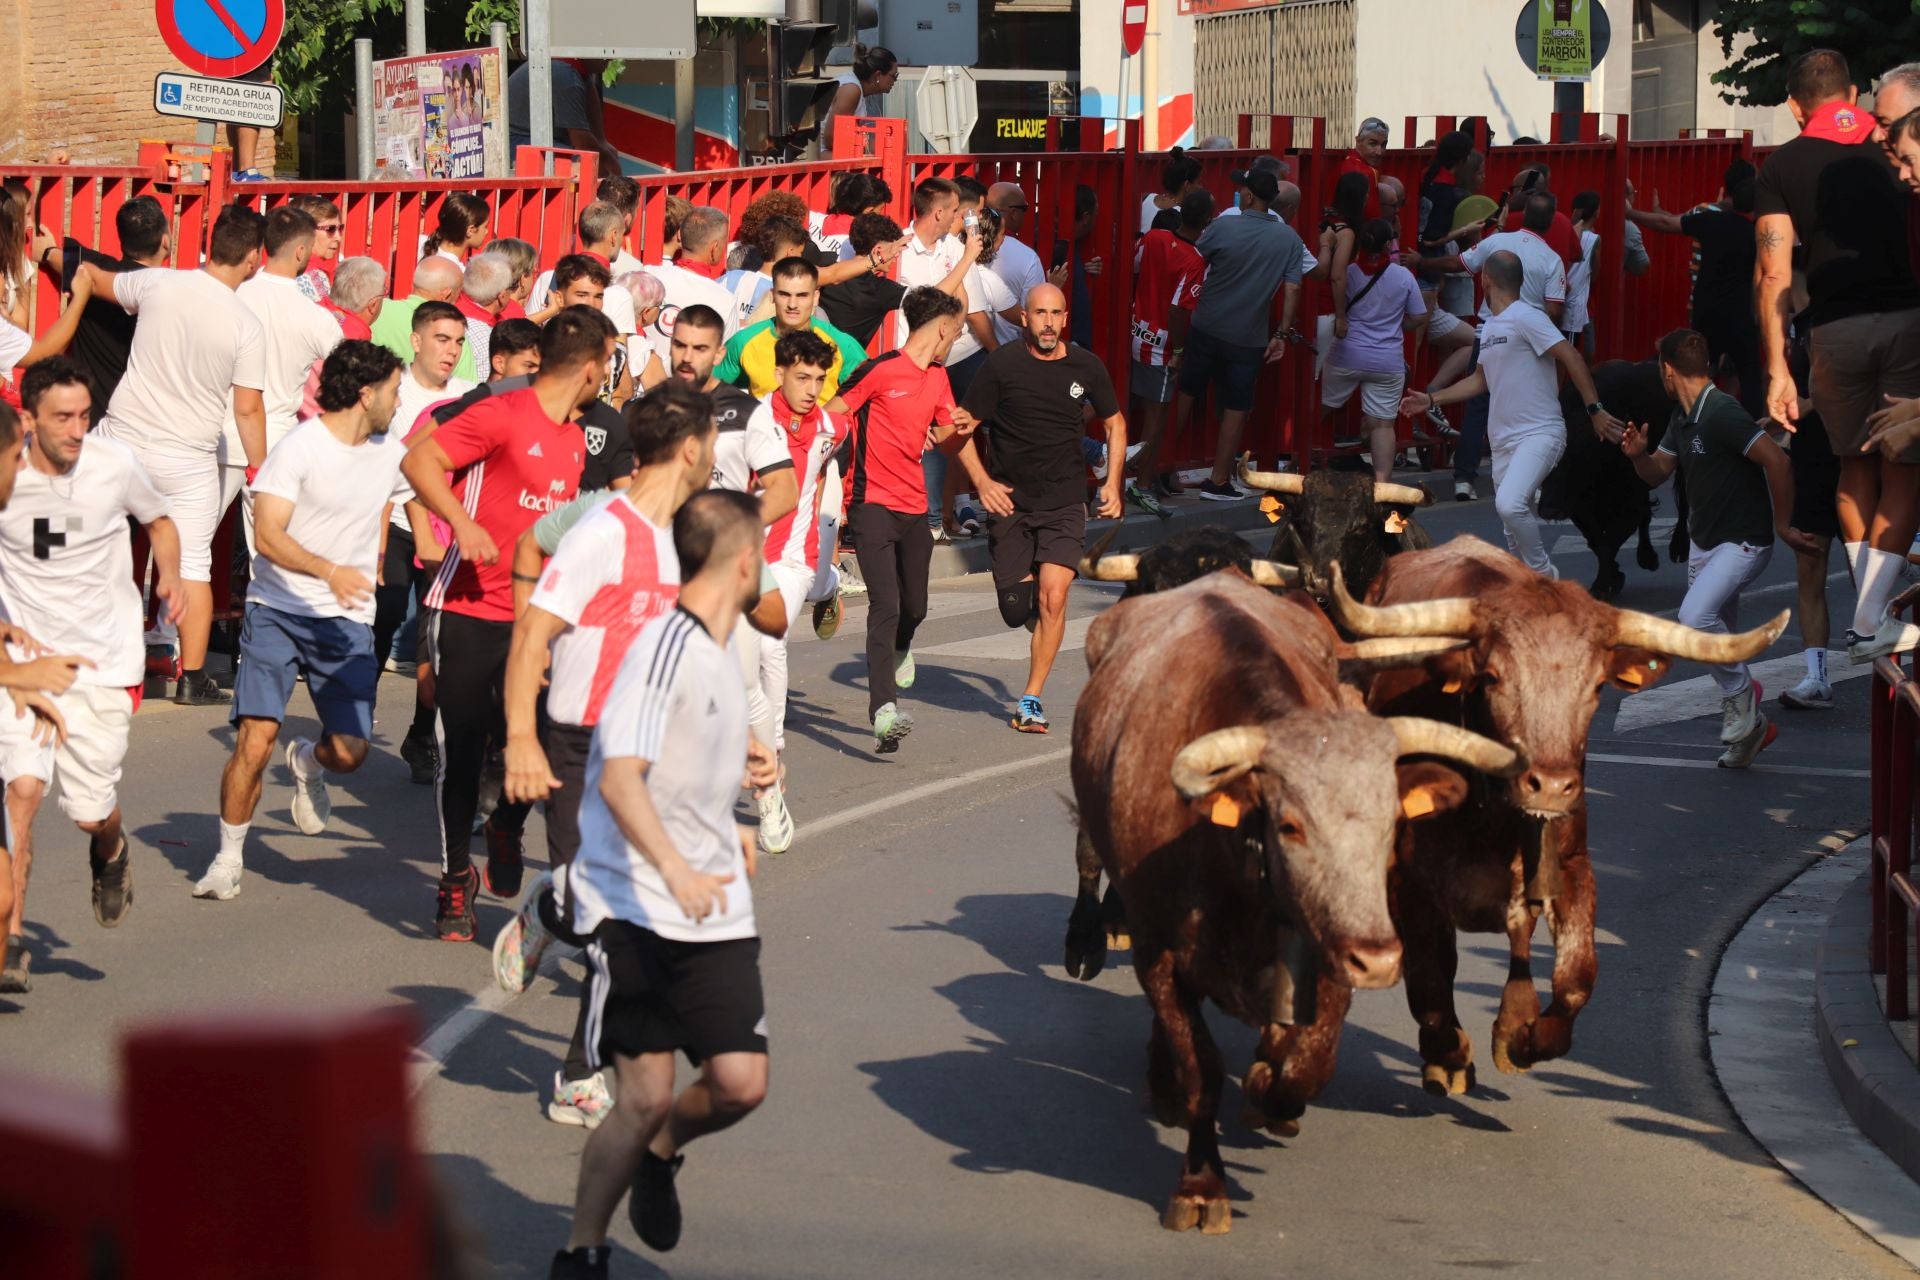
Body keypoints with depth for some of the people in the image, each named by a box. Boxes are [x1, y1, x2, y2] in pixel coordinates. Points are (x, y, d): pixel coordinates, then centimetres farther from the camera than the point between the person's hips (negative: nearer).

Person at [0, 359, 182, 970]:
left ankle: (111, 853, 42)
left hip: (105, 660, 1)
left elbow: (159, 520, 13)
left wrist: (170, 576, -4)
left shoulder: (115, 464, -8)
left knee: (89, 811, 3)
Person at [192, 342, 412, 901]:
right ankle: (229, 856, 6)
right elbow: (268, 535, -18)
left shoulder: (390, 457, 9)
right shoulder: (299, 448, -10)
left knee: (351, 751, -9)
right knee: (256, 739, -15)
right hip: (278, 610, -4)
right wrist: (330, 571, -32)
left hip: (347, 622, 4)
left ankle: (308, 761, 30)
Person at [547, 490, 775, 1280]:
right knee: (645, 1096, -7)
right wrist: (676, 872, -33)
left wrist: (737, 769, 24)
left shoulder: (715, 653, 14)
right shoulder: (666, 645, -13)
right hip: (634, 910, -7)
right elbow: (618, 777, -23)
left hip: (714, 914, 7)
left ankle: (660, 1153, 24)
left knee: (740, 1082, -7)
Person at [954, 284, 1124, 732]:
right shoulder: (1003, 364, -7)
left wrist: (1112, 483, 6)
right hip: (1010, 502, 0)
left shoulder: (1085, 366, 0)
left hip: (1065, 502, 0)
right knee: (1016, 611, 3)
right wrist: (982, 482, -15)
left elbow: (1114, 422, 17)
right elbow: (963, 428, -2)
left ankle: (1032, 698, -7)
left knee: (1053, 596, -18)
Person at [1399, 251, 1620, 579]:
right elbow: (1480, 381, 29)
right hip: (1503, 440, 9)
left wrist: (1595, 409, -21)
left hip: (1539, 434, -9)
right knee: (1516, 528, 10)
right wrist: (1430, 400, 27)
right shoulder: (1489, 326, 17)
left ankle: (1544, 573, -11)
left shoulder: (1525, 318, -11)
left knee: (1510, 504, -28)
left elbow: (1572, 359, -16)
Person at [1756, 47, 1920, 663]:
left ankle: (1869, 609, 20)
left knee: (1856, 469, 20)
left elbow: (1774, 274, 0)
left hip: (1834, 330, 1)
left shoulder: (1783, 167, 7)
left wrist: (1777, 369, 0)